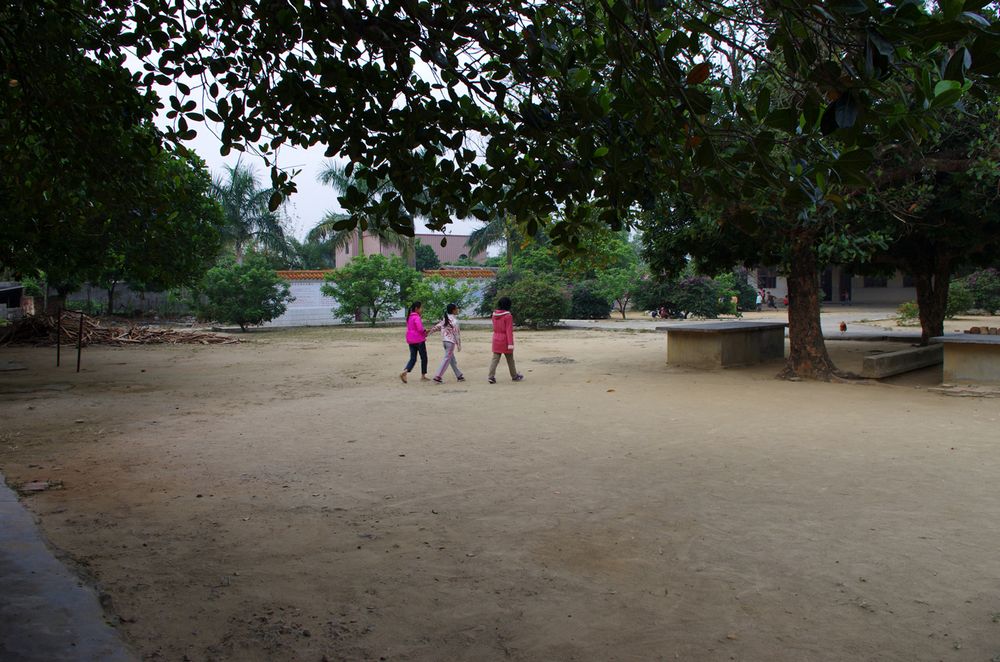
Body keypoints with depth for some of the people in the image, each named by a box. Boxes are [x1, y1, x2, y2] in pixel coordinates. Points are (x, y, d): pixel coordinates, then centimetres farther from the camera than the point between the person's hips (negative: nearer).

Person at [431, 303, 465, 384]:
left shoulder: (445, 319, 10)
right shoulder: (454, 320, -12)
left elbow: (437, 326, 6)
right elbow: (456, 333, -13)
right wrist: (459, 345, -8)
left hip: (444, 340, 8)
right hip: (451, 341, -8)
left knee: (452, 359, 14)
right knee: (447, 359, -5)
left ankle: (459, 375, 23)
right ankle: (438, 376, -9)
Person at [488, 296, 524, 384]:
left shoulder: (494, 315, 3)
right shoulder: (508, 316, -16)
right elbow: (509, 331, -18)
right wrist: (510, 343, -18)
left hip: (496, 340, 5)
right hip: (505, 341, -5)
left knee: (495, 359, 5)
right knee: (510, 359, 10)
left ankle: (491, 376, -6)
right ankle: (514, 376, 24)